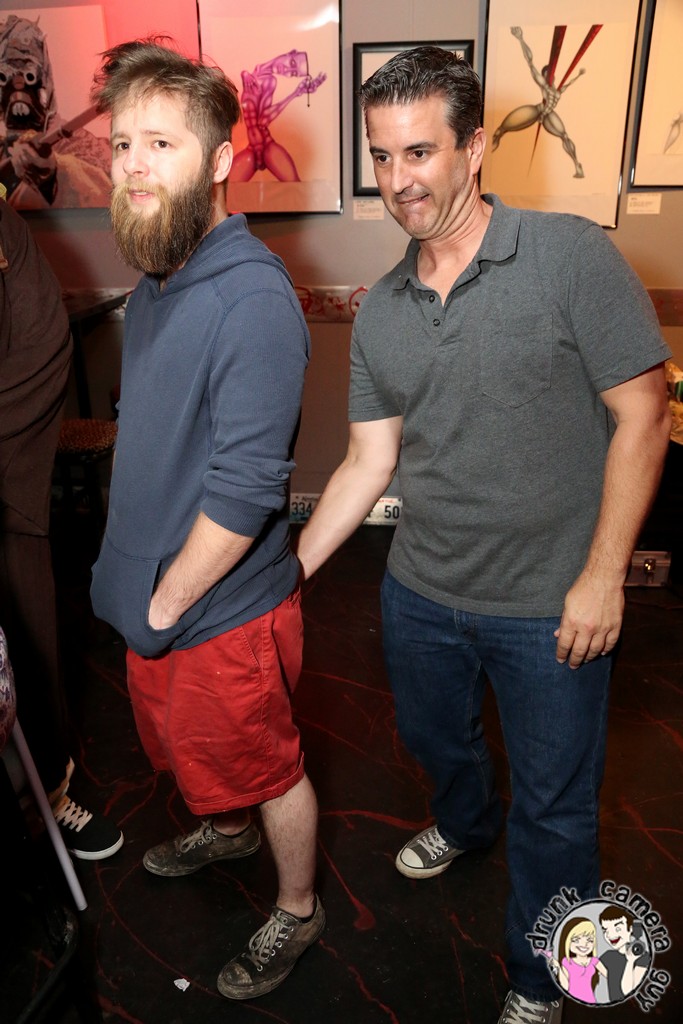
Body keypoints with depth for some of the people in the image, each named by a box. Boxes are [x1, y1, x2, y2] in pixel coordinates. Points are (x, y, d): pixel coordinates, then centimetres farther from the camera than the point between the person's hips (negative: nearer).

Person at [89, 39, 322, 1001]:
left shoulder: (252, 297, -24)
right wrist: (139, 585, 9)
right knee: (189, 745, 29)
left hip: (224, 608, -8)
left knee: (265, 767, 15)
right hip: (156, 594, 8)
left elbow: (246, 489, -27)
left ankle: (296, 909, 42)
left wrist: (165, 603, -15)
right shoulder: (157, 279, 5)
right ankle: (226, 832, 59)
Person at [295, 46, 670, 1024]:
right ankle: (467, 823, 64)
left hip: (550, 605, -4)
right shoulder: (380, 311, 2)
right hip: (421, 592, 5)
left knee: (554, 805, 14)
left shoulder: (569, 255, -13)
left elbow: (642, 413, -13)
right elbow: (368, 461, 4)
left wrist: (602, 576, -15)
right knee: (433, 738, 28)